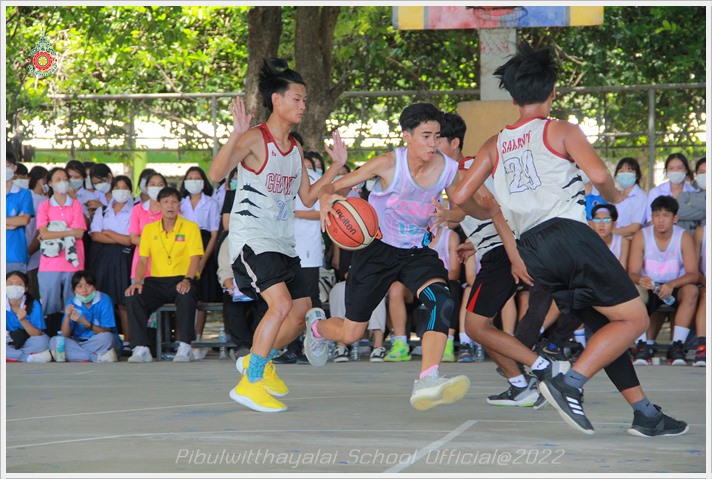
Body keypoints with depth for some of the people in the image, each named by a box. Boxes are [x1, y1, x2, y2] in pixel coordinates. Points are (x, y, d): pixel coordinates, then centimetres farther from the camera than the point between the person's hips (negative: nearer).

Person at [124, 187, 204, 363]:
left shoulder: (190, 227, 3)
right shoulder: (149, 229, 13)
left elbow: (195, 258, -7)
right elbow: (142, 260, 7)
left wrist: (187, 279, -26)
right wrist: (137, 281, -12)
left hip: (182, 280, -3)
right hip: (156, 281, 3)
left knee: (186, 296, -38)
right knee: (132, 297, -25)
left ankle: (185, 347, -30)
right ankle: (140, 349, -23)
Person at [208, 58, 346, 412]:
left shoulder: (295, 148, 13)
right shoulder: (255, 139, -12)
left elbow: (308, 198, 20)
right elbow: (216, 174, -25)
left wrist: (336, 166, 13)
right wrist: (236, 134, -37)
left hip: (282, 243, 9)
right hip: (251, 239, -9)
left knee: (302, 311, 9)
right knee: (282, 305, -24)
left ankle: (258, 361, 31)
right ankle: (249, 384, -16)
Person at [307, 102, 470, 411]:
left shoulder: (448, 169, -12)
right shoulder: (388, 164, -21)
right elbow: (333, 187, -15)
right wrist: (327, 200, -39)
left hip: (417, 251, 2)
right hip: (377, 249, -2)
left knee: (442, 301, -30)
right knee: (350, 334, 5)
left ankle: (427, 382, -38)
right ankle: (316, 325, 43)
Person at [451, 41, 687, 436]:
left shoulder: (494, 146, 16)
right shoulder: (561, 131, 3)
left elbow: (459, 198, 13)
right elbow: (598, 174, -12)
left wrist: (492, 210, 33)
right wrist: (615, 198, 10)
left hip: (531, 252, 6)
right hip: (568, 234, -6)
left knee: (604, 325, 16)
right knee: (633, 319, -3)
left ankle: (645, 414, 13)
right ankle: (570, 384, -20)